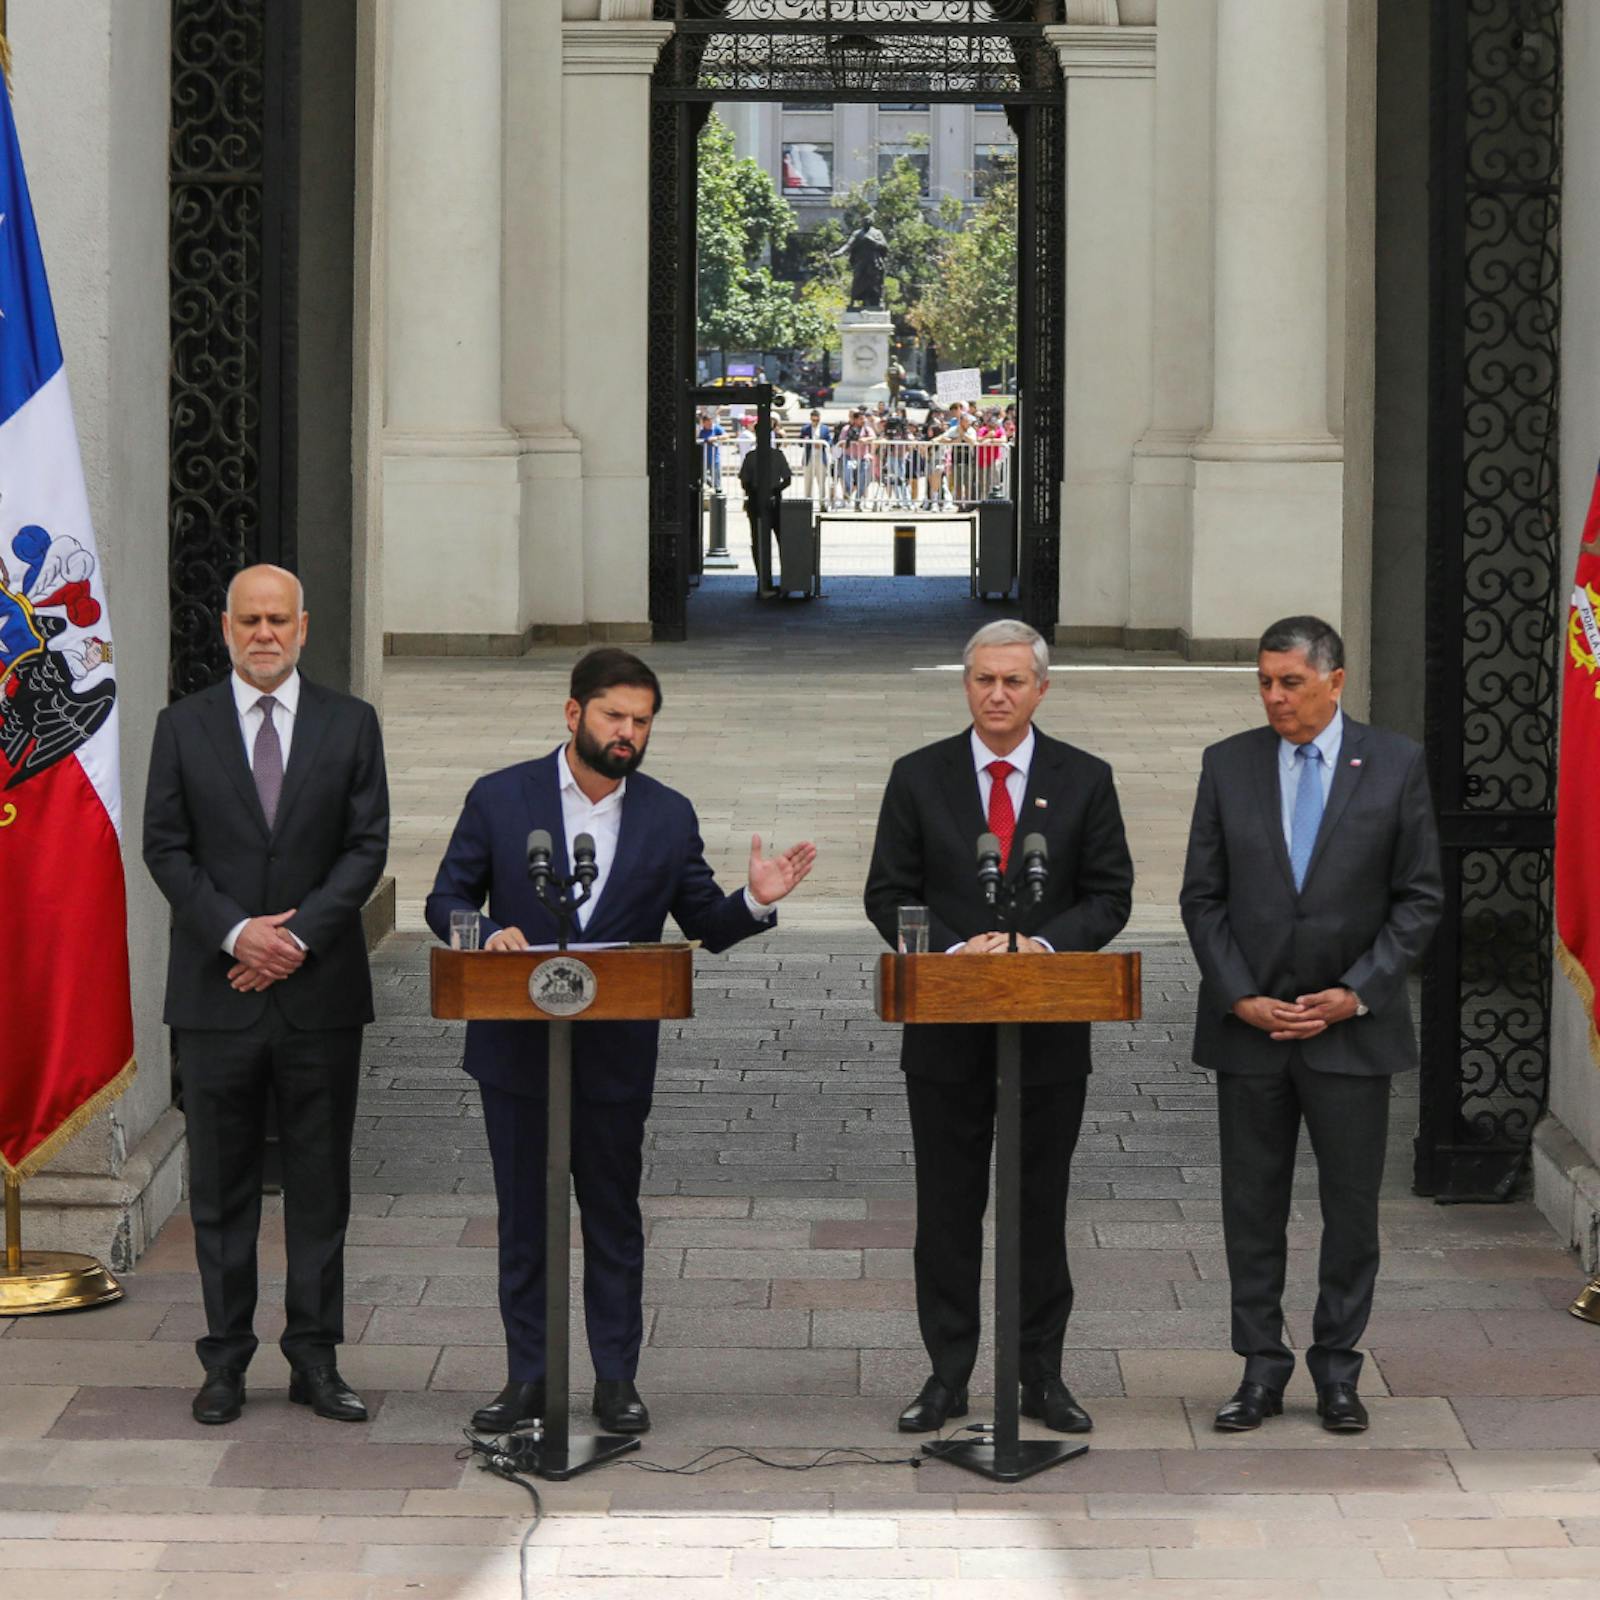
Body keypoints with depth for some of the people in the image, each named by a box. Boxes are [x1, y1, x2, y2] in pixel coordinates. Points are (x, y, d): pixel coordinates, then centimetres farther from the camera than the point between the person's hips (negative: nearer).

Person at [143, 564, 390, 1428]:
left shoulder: (350, 724, 5)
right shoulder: (183, 726, 5)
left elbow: (367, 846, 0)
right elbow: (165, 848, 0)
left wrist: (298, 937, -11)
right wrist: (235, 932, -13)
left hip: (320, 991, 0)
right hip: (217, 993, 0)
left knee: (320, 1181, 4)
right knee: (221, 1185, 4)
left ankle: (315, 1359, 11)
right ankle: (225, 1362, 11)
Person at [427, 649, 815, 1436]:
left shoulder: (669, 817, 3)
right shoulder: (499, 798, -1)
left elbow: (706, 925, 6)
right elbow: (445, 902, 2)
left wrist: (755, 901, -14)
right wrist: (487, 935, -19)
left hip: (616, 1054, 0)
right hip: (516, 1047, 0)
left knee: (614, 1220, 6)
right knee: (523, 1219, 7)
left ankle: (616, 1380, 14)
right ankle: (527, 1377, 16)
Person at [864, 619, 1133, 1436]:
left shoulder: (1084, 780, 3)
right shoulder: (919, 777, 3)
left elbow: (1108, 897, 2)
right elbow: (889, 895, 1)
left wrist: (1042, 944, -16)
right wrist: (955, 951, -15)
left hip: (1049, 1030, 0)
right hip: (946, 1029, 0)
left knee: (1041, 1207, 6)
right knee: (947, 1207, 5)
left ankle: (1041, 1374, 13)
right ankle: (947, 1376, 11)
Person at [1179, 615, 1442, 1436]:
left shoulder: (1394, 764, -1)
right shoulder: (1228, 765, 3)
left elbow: (1420, 898, 0)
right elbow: (1202, 897, 4)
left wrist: (1356, 993, -9)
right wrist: (1241, 997, -7)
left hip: (1353, 1026, -1)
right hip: (1250, 1023, 1)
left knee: (1352, 1207, 4)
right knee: (1252, 1207, 5)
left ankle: (1337, 1370, 15)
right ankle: (1261, 1370, 14)